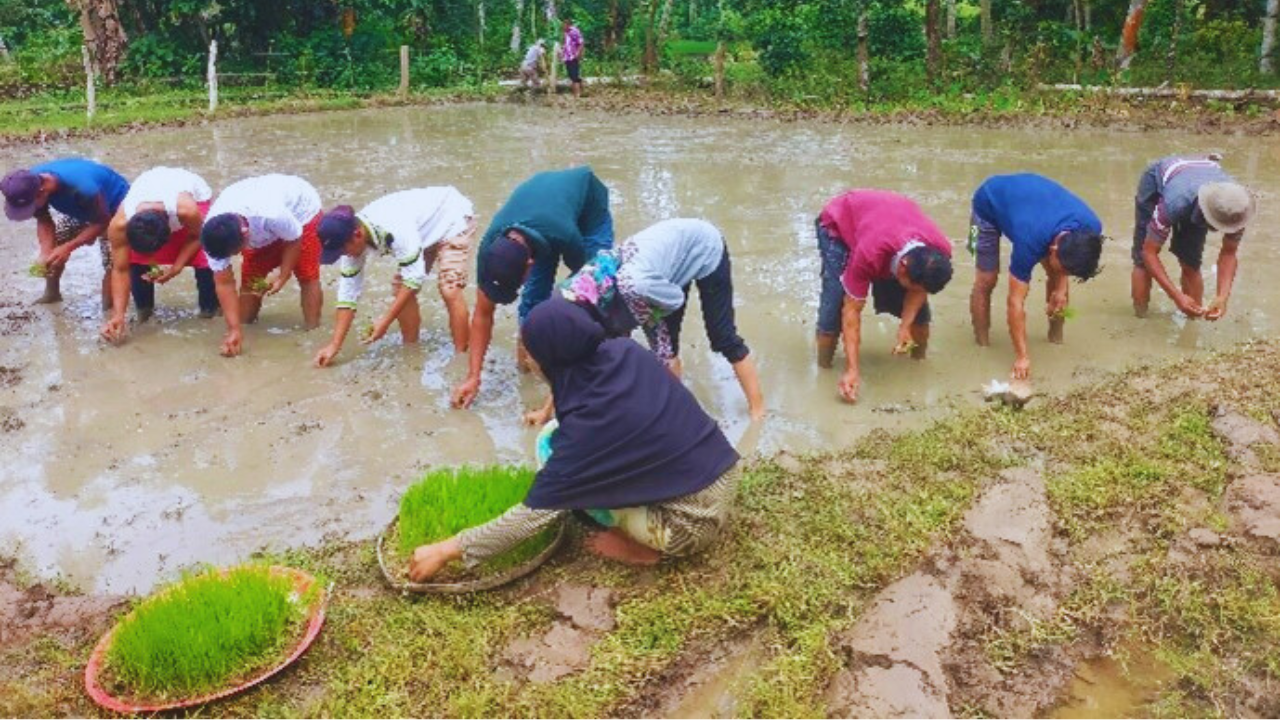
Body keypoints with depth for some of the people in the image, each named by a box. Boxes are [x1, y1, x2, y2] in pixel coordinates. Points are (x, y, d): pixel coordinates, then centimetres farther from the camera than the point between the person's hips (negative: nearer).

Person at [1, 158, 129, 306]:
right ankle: (52, 293, 29)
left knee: (112, 263, -18)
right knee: (51, 246, 6)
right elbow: (44, 221, -12)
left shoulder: (81, 189, -45)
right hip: (79, 207, 7)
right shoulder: (31, 182, -25)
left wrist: (68, 247, -33)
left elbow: (102, 222, -30)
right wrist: (46, 252, -27)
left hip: (114, 206, -7)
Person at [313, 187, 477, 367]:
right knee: (400, 288, 1)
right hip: (426, 230, 8)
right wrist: (334, 345, -10)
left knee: (449, 289, -22)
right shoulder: (353, 239, -14)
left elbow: (415, 277, -34)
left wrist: (385, 321, -32)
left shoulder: (394, 229, -40)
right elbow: (348, 292, -9)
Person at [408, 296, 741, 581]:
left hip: (693, 521, -7)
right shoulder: (626, 351, -5)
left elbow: (535, 513, -17)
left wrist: (447, 549, -9)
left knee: (551, 444, -6)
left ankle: (642, 547, 4)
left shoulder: (588, 424, -24)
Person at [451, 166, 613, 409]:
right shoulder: (490, 248, -32)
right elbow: (483, 314, -22)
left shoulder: (566, 237, -46)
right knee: (533, 297, -8)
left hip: (590, 208, -3)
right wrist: (473, 376, -24)